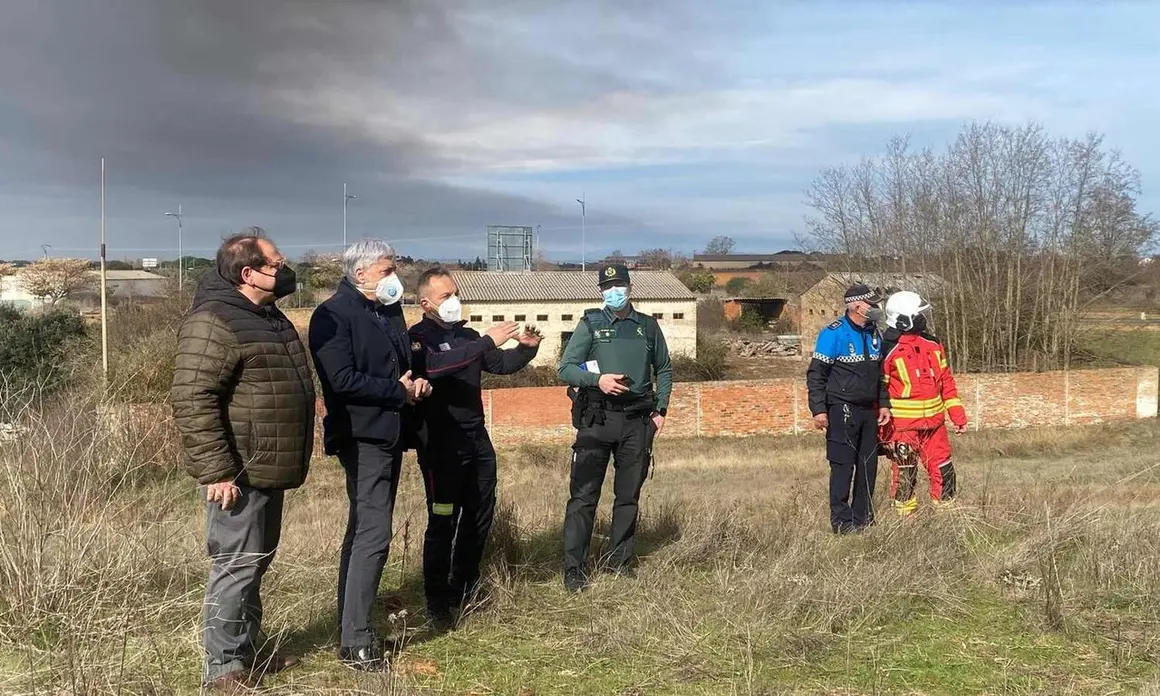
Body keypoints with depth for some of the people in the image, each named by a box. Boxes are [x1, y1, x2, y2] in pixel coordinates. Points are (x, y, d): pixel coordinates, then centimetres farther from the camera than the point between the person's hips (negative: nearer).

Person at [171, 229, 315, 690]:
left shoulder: (267, 317, 14)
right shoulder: (213, 322, -18)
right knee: (236, 565, -3)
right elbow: (192, 400, -24)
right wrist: (215, 471, -26)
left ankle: (246, 652, 29)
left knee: (255, 562, 17)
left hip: (268, 469, 10)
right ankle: (224, 666, 8)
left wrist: (290, 462, 25)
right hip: (239, 473, -10)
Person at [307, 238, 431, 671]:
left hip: (390, 435, 9)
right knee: (373, 534, -13)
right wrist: (399, 391, -14)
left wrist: (416, 381, 3)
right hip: (362, 436, -9)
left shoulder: (389, 312, 14)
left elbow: (403, 363, 26)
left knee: (364, 531, 15)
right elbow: (342, 380, -22)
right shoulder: (334, 315, -12)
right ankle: (355, 643, -7)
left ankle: (351, 626, 25)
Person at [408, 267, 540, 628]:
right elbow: (435, 366, -29)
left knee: (480, 517, 13)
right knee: (443, 523, -5)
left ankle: (465, 591, 28)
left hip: (477, 440, 7)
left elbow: (501, 364, 18)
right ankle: (438, 604, 4)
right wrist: (486, 341, -34)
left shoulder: (466, 335, 13)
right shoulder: (417, 337, -9)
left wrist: (526, 347, -3)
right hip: (440, 445, -7)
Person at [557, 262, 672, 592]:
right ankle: (574, 568, -1)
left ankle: (620, 559, 22)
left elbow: (664, 370, 20)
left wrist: (661, 409, 11)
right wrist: (597, 380, -19)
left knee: (628, 495, 10)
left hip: (637, 420, 3)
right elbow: (566, 368, -3)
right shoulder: (590, 324, 3)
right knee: (584, 495, -5)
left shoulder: (648, 326, 11)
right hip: (597, 418, -3)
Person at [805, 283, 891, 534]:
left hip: (869, 410, 7)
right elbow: (816, 374, -10)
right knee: (843, 465, -6)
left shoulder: (874, 334, 13)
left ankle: (863, 518, 18)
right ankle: (841, 521, 1)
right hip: (842, 410, -7)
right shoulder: (834, 333, -9)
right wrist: (818, 409, -16)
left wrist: (884, 404, 15)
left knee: (868, 465, 8)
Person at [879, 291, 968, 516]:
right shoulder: (888, 351, -11)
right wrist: (882, 429, -11)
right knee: (904, 477, 3)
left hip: (934, 422, 6)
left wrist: (958, 415, 13)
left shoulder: (933, 345, 9)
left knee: (944, 472, 7)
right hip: (902, 425, -6)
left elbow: (946, 382, 16)